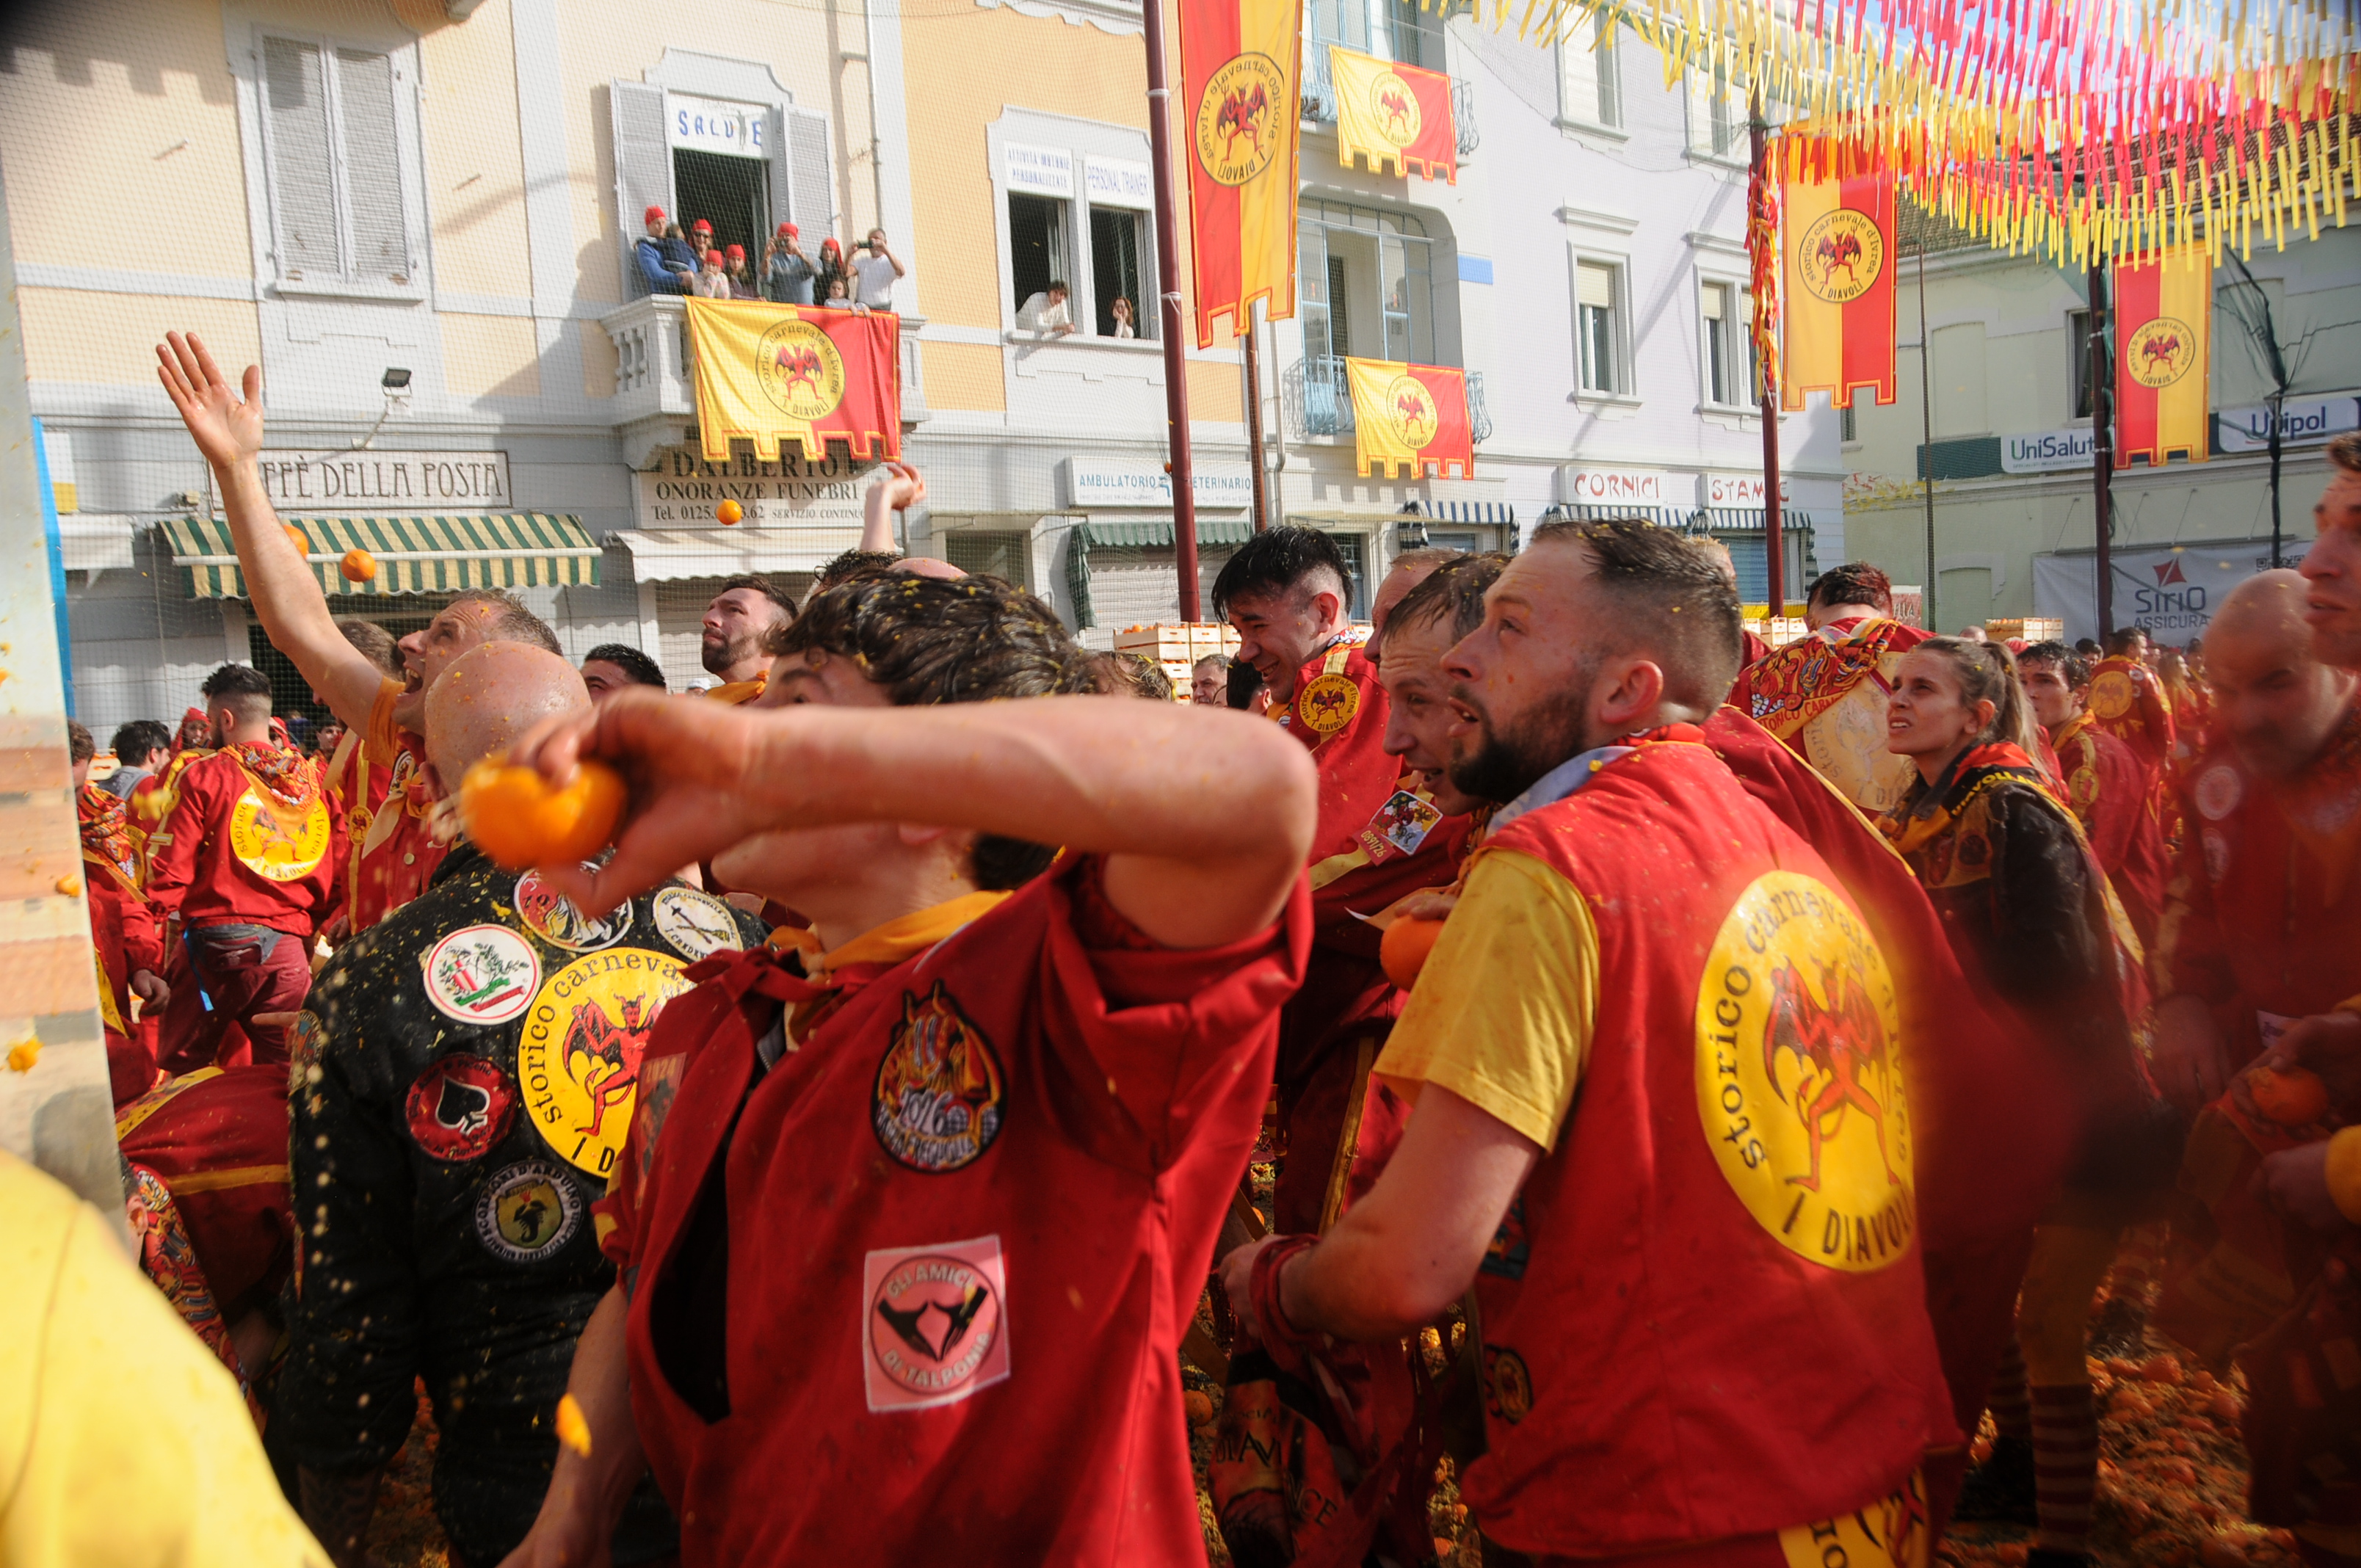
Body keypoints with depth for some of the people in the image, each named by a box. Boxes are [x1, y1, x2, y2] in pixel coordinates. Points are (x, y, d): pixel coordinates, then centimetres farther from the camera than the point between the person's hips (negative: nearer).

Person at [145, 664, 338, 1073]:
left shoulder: (204, 775, -4)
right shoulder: (314, 778, 6)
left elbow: (168, 865, -7)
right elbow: (336, 867, 5)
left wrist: (174, 915, 8)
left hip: (215, 942, -3)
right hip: (288, 946, 3)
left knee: (183, 1070, 11)